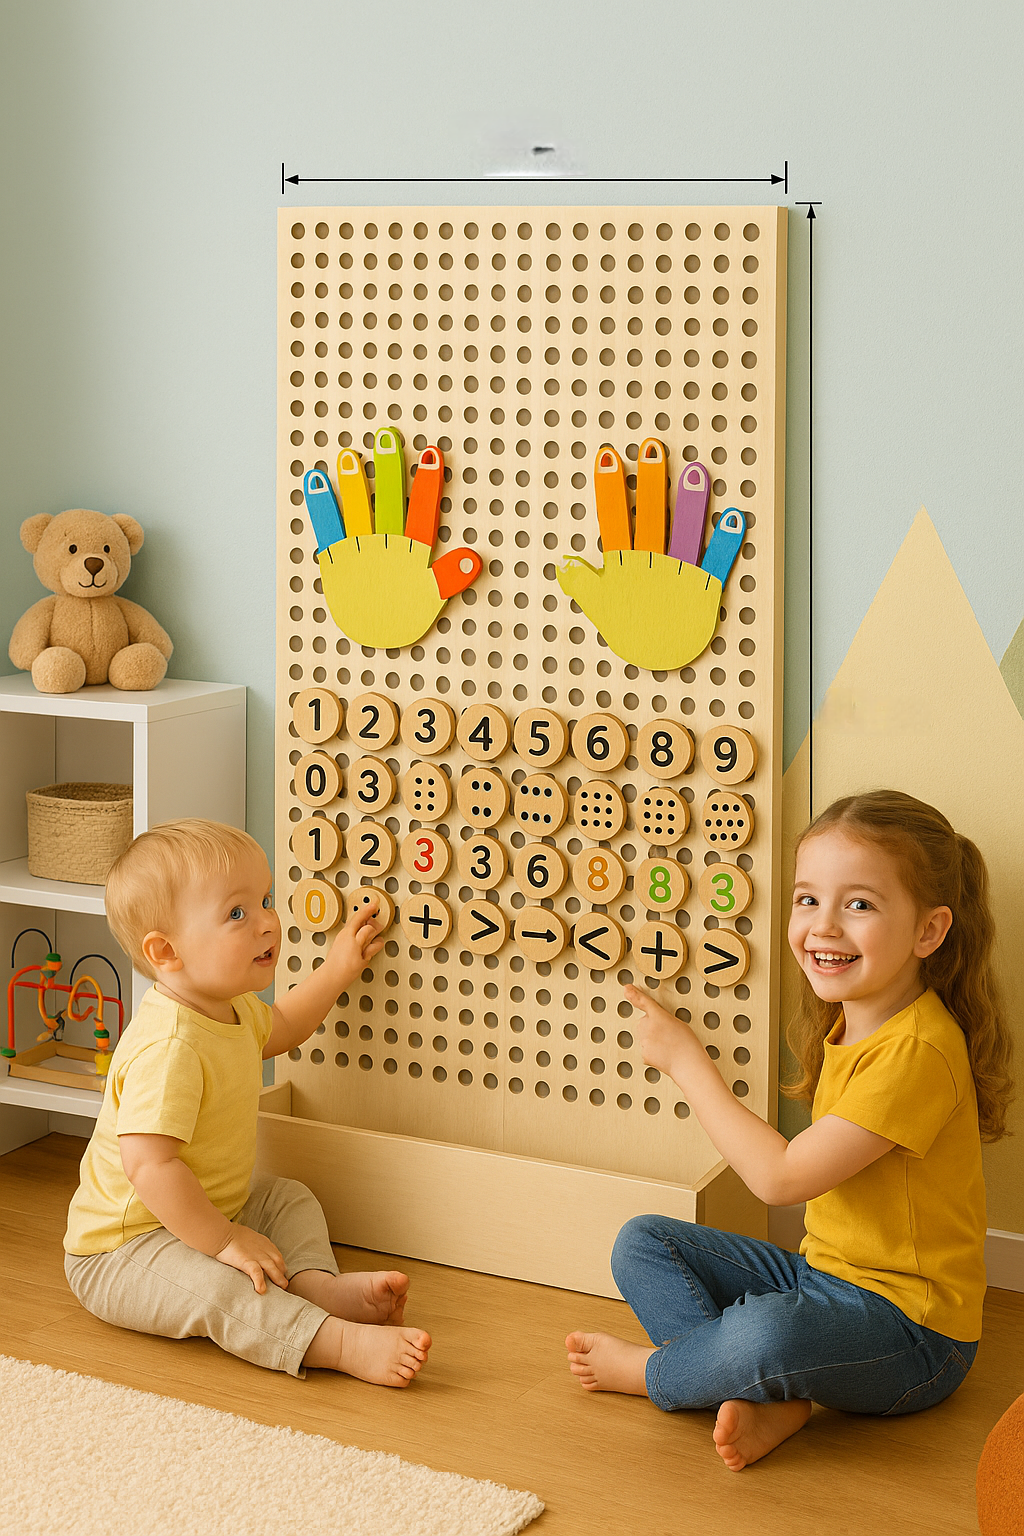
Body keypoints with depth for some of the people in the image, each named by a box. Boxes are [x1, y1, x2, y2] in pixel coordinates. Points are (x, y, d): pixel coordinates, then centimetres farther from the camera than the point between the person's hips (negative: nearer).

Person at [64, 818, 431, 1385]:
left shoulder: (229, 1008, 2)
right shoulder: (168, 1048, -33)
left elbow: (277, 1030, 27)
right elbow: (148, 1165, -39)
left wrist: (337, 968, 24)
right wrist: (225, 1241, -33)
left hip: (202, 1214, 11)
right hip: (121, 1250, -11)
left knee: (288, 1199, 16)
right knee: (213, 1287, -34)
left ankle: (316, 1284, -10)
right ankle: (343, 1343, -43)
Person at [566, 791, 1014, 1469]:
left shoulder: (918, 1051, -25)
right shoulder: (846, 1026, 6)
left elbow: (781, 1176, -22)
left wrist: (687, 1061, -13)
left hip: (911, 1328, -10)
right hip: (824, 1272, 10)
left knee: (764, 1334, -37)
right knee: (642, 1243, 6)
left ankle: (651, 1369, -3)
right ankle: (768, 1401, -14)